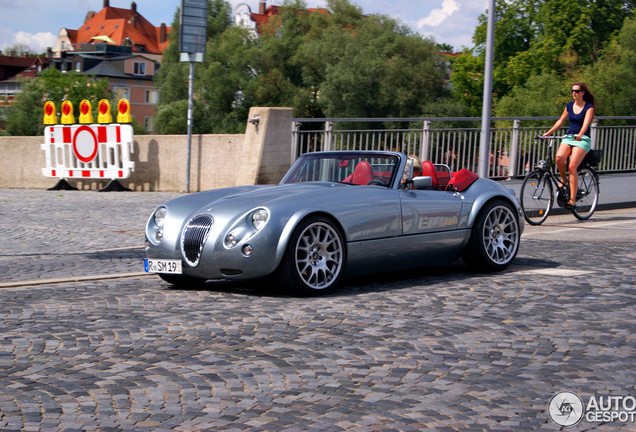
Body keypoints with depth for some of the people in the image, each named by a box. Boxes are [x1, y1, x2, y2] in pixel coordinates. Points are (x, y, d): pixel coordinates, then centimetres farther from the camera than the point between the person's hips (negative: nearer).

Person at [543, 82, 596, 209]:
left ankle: (572, 199, -20)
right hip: (568, 137, 4)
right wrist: (548, 132, 8)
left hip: (583, 139, -4)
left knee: (572, 167, -22)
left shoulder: (589, 107, -2)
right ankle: (563, 180, -1)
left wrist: (580, 135, -36)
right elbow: (561, 121, 20)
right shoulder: (569, 106, 13)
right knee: (559, 157, -29)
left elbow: (586, 123, -18)